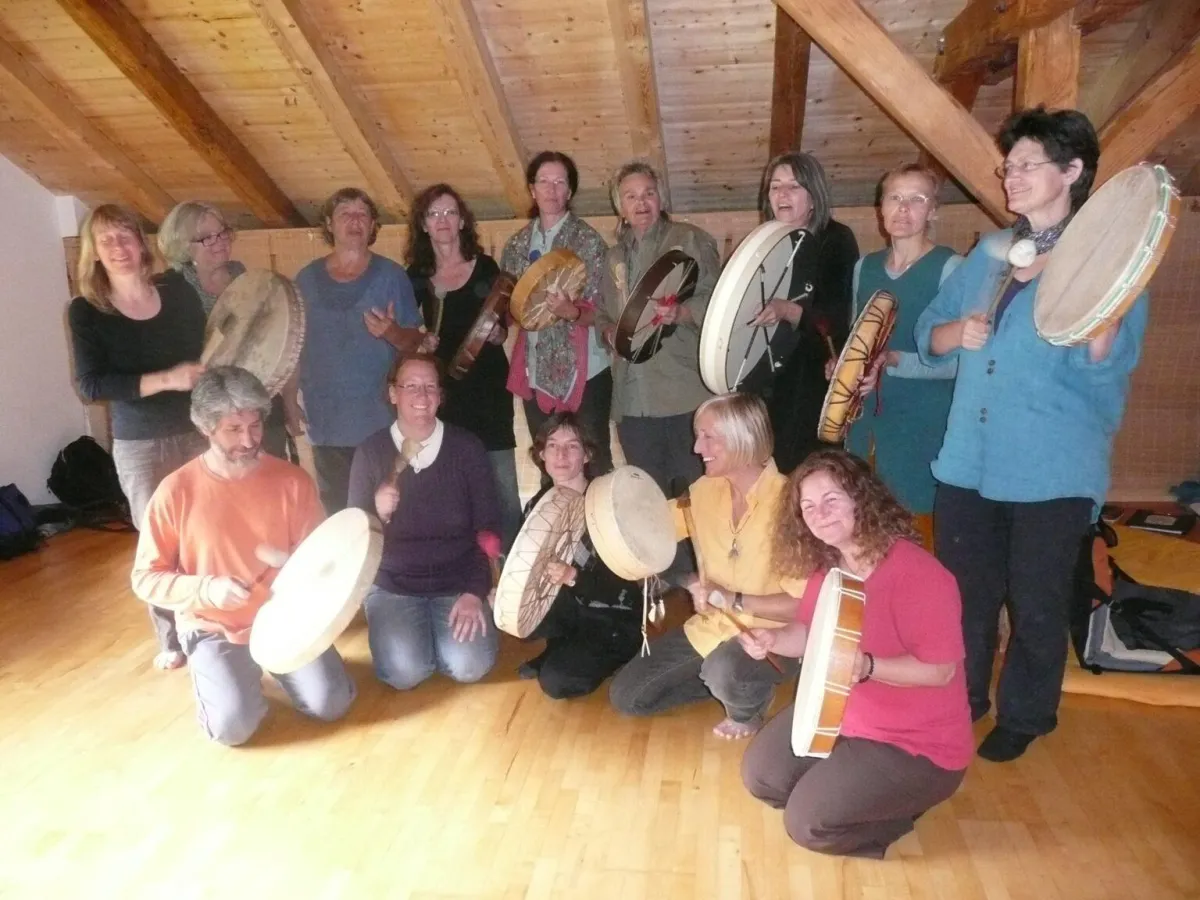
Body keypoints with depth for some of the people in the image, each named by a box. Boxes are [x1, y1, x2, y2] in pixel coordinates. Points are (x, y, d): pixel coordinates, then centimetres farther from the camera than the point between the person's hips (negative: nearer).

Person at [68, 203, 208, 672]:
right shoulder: (86, 310, -5)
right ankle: (172, 640, 24)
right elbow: (91, 385, -16)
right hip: (139, 447, -1)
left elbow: (211, 348, 10)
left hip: (198, 432, 2)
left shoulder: (177, 289, 0)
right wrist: (165, 379, -24)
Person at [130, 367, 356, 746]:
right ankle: (212, 672, 15)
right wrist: (206, 589, -21)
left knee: (331, 703, -13)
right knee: (233, 725, -20)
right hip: (216, 628, -1)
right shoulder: (176, 491, -11)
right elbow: (146, 578, -6)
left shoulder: (293, 480, -7)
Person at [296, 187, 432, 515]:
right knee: (336, 515, 7)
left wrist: (392, 332, -18)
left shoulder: (391, 275, 1)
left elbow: (415, 342, 2)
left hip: (381, 422, -2)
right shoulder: (307, 278, 9)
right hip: (327, 424, 3)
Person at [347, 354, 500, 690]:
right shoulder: (371, 452, -5)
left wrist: (475, 590, -10)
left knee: (470, 666, -18)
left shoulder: (467, 447, -5)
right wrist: (378, 515, -23)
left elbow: (488, 527, -3)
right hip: (392, 584, 0)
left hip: (457, 582, 0)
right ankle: (406, 632, 13)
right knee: (404, 672, -20)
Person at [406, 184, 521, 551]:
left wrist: (496, 333, -17)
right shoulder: (416, 275, 7)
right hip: (442, 388, 2)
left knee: (501, 485, -4)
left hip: (487, 386, -2)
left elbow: (502, 330, 4)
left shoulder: (485, 267, 1)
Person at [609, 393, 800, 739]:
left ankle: (748, 710, -1)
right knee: (626, 696, 4)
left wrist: (733, 600, -31)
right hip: (711, 628, 6)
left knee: (725, 672, -38)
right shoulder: (706, 489, -2)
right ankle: (723, 681, 19)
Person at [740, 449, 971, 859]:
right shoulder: (825, 566, -2)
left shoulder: (917, 574, -27)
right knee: (760, 775, 6)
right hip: (839, 714, 8)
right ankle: (860, 787, 22)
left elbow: (941, 670, -25)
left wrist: (866, 667, -39)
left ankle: (899, 811, 13)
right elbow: (809, 633, 8)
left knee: (808, 822, -14)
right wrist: (772, 639, -14)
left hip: (917, 742, -8)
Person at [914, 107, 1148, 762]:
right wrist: (957, 331, -11)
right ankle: (959, 700, 37)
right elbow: (929, 335, 11)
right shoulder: (989, 253, 11)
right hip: (967, 461, 5)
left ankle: (1023, 716, 32)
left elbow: (1107, 368, -17)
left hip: (1051, 471, -5)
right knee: (963, 594, 16)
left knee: (1036, 604, 9)